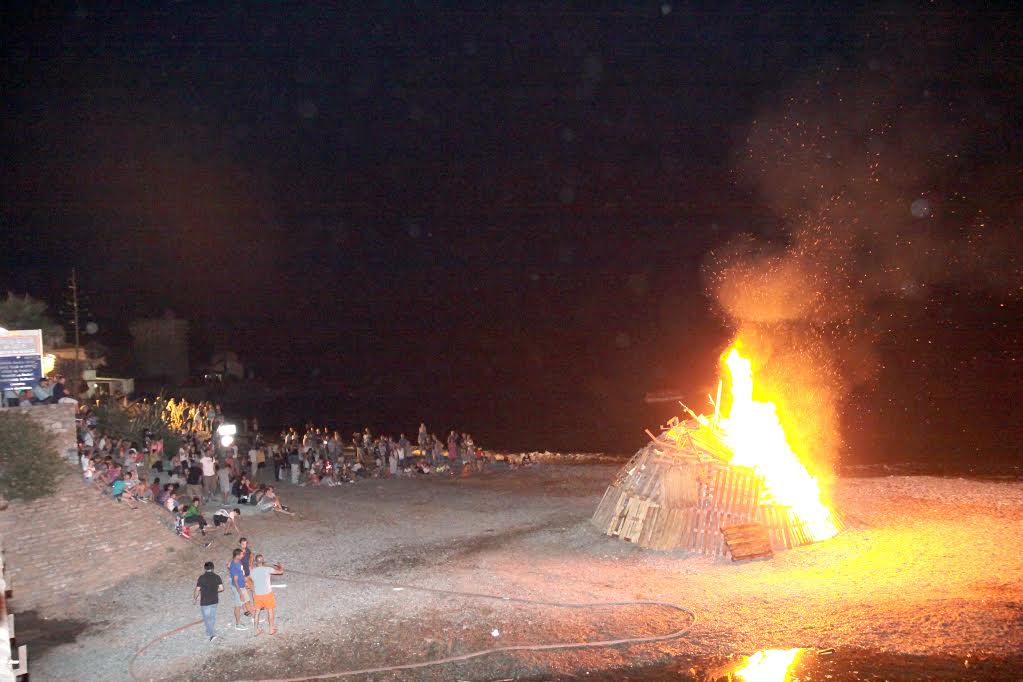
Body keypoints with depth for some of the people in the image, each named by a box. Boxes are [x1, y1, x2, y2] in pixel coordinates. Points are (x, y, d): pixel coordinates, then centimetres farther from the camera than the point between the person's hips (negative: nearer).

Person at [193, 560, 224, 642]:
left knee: (207, 618, 4)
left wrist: (195, 598, 7)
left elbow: (197, 589, -9)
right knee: (212, 617, 20)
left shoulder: (202, 577, -13)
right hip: (214, 601, 5)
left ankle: (212, 634, -7)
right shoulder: (217, 577, -2)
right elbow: (221, 588, -3)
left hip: (205, 602, -5)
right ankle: (209, 632, 34)